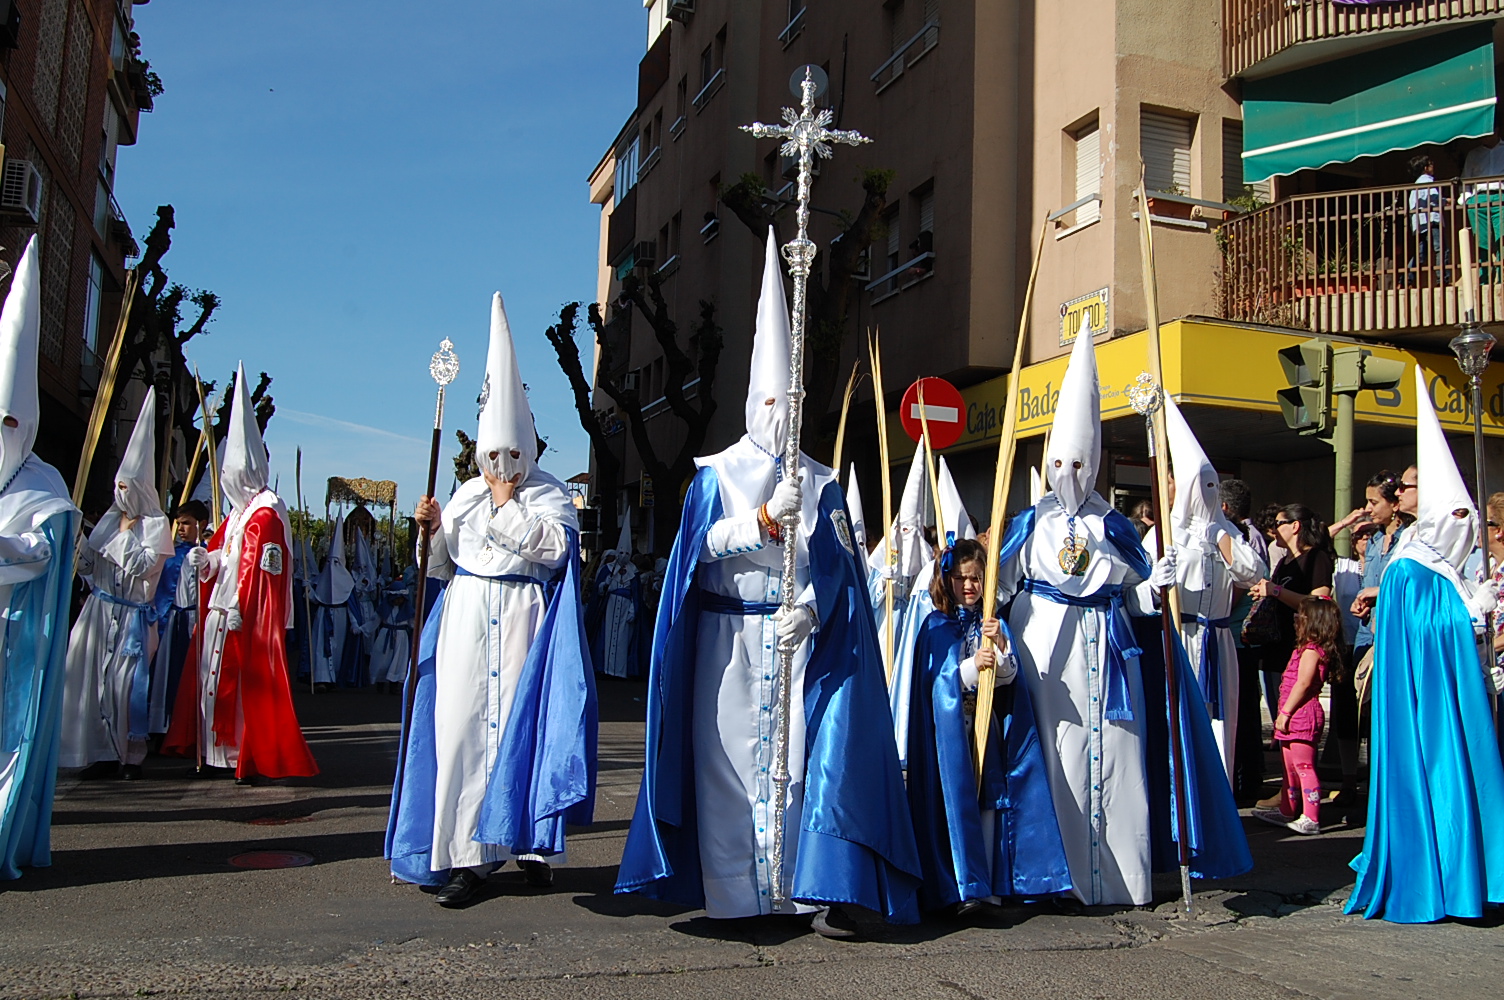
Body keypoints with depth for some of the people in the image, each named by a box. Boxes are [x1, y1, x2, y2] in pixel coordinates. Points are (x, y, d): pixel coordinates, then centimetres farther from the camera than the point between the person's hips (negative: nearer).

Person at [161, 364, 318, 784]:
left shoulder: (266, 512, -12)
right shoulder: (238, 511, 17)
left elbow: (261, 565, -18)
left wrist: (240, 605, -22)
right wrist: (205, 559, 0)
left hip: (249, 615, -10)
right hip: (220, 609, 10)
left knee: (248, 683, -7)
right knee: (215, 678, 11)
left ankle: (256, 757, -2)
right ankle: (218, 754, 18)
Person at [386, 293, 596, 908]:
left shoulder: (550, 495, 5)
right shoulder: (465, 496, 14)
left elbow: (552, 545, -14)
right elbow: (441, 569, 14)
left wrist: (508, 506, -6)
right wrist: (433, 532, -5)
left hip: (522, 625, -3)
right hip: (466, 625, 3)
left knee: (523, 725, -3)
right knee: (463, 730, -3)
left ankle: (530, 845, 9)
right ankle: (468, 856, 1)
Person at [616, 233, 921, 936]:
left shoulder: (821, 483, 11)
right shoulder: (717, 474, 8)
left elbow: (834, 565, 1)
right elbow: (701, 544, -6)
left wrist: (806, 611, -17)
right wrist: (766, 520, -19)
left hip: (803, 636, 1)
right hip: (728, 638, -1)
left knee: (812, 752, -8)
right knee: (732, 757, -2)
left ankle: (819, 893, -6)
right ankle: (733, 892, 6)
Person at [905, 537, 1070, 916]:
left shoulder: (993, 622, 10)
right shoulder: (936, 625, 1)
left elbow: (1008, 674, 1)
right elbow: (937, 680, -7)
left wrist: (999, 644, -18)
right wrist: (972, 666, -23)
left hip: (988, 724, 3)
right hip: (950, 726, -3)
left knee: (989, 800, 3)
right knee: (957, 801, -5)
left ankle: (988, 886, 11)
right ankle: (962, 888, 0)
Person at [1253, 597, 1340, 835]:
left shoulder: (1311, 651, -14)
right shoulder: (1310, 649, 17)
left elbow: (1303, 683, -21)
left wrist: (1285, 712, -19)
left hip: (1302, 716, -11)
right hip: (1296, 717, 11)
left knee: (1303, 765, -9)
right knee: (1290, 766, 18)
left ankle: (1311, 819, -8)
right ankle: (1288, 811, 27)